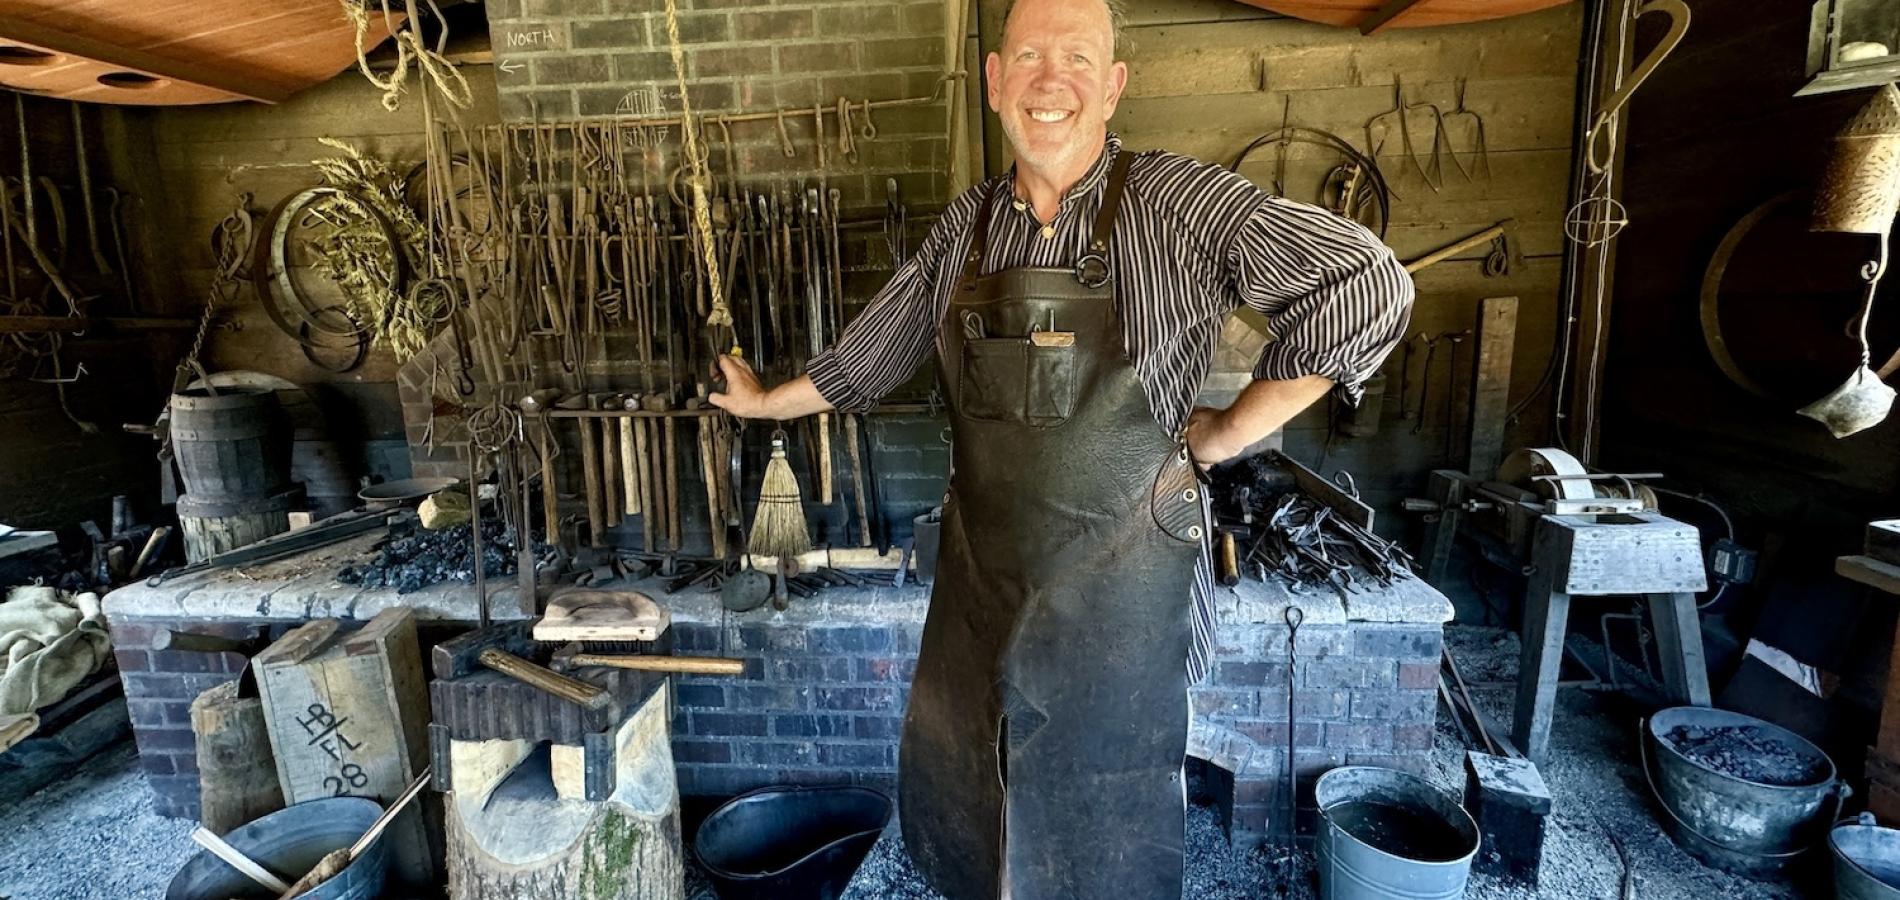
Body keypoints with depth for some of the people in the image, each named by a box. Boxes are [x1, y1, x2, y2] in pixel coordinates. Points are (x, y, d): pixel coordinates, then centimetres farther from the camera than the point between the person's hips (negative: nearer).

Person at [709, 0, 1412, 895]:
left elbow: (1369, 285, -16)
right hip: (979, 571, 5)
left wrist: (1230, 431, -15)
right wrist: (764, 402, 24)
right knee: (956, 781, 23)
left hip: (1116, 581, -4)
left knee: (1105, 828, 15)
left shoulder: (1178, 203, -13)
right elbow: (871, 353, 14)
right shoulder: (966, 226, 2)